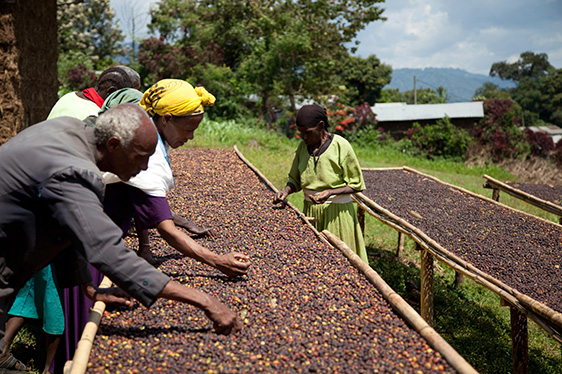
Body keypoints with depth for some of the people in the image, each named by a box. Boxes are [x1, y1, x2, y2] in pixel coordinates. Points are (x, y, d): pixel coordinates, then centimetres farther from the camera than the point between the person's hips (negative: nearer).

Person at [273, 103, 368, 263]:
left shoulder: (341, 146, -12)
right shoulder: (303, 146, 3)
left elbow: (356, 184, -7)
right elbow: (295, 179, 14)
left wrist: (330, 192, -22)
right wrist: (286, 191, -8)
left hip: (336, 211, -4)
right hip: (310, 209, 5)